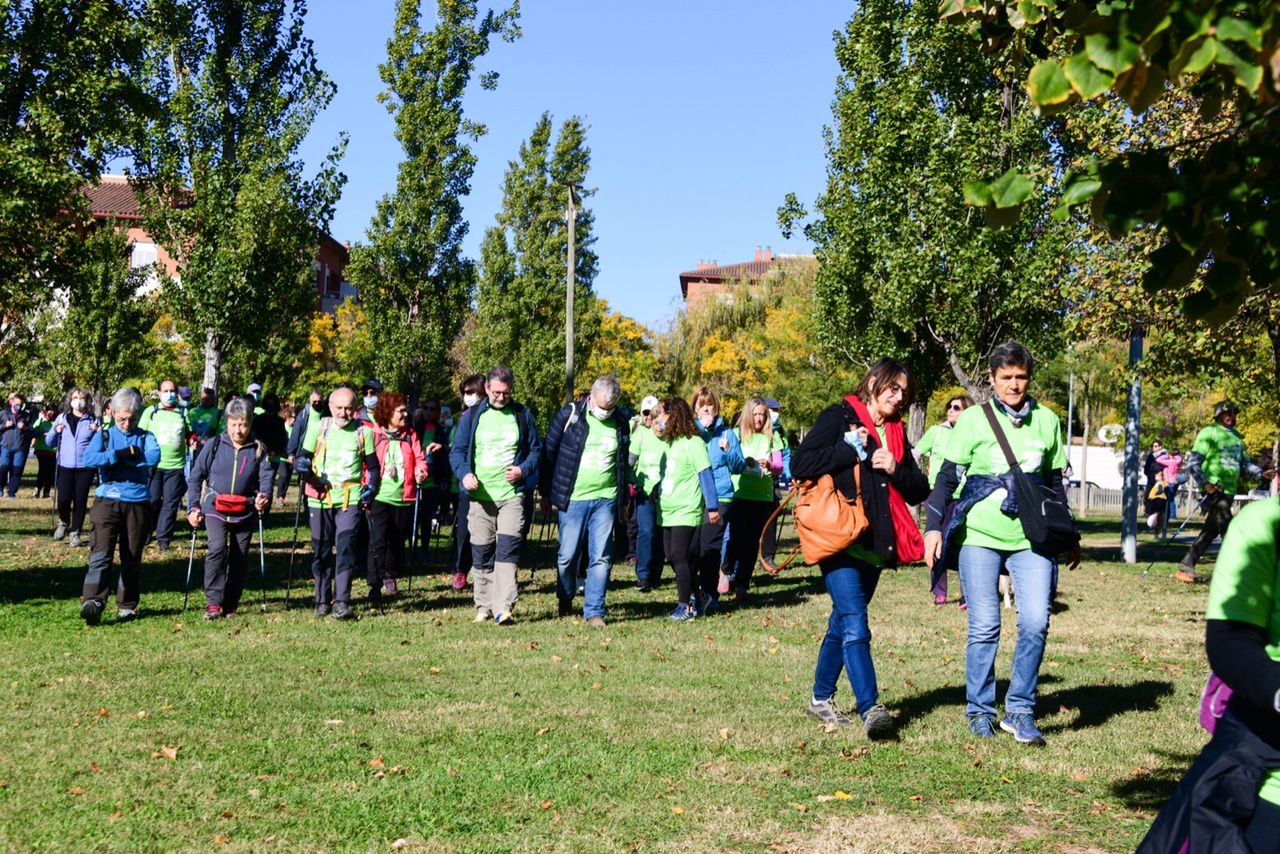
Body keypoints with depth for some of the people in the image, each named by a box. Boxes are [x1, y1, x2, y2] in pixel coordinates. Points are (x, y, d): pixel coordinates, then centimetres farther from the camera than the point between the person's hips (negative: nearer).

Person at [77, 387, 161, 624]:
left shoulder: (145, 437, 8)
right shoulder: (104, 435, 9)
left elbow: (153, 457, -15)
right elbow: (89, 458, -10)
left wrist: (112, 460, -12)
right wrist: (121, 454, -18)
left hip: (138, 504, 1)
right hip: (107, 501, -1)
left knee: (132, 558, 8)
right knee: (101, 553, -14)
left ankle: (127, 605, 20)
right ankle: (92, 603, -24)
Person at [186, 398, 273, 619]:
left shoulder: (259, 450, 3)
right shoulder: (214, 445, 0)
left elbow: (266, 477, -6)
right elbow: (195, 477, 4)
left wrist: (264, 495, -27)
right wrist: (193, 507, -4)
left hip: (245, 513, 2)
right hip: (215, 509, -2)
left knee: (239, 558, 5)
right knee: (217, 548, -21)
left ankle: (230, 606, 18)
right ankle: (213, 603, -18)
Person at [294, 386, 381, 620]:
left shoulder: (363, 432, 6)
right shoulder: (318, 427, 5)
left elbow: (373, 466, 13)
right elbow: (302, 455, 6)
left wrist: (371, 487, -4)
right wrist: (301, 464, -17)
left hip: (350, 499, -1)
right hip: (320, 498, 1)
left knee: (345, 547, -14)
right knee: (321, 550, 8)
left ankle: (342, 602, -15)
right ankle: (322, 601, 20)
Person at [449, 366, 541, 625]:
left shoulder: (522, 416, 8)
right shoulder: (472, 416, 6)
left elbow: (536, 450, 13)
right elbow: (457, 451, 7)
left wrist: (523, 470, -6)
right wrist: (464, 474, -12)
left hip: (512, 494, -1)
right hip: (480, 495, 1)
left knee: (508, 547, -14)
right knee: (481, 552, 6)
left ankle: (503, 607, -17)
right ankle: (484, 606, 18)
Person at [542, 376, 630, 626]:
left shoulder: (620, 423, 6)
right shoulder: (570, 415, -5)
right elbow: (549, 453, 0)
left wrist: (622, 500, 18)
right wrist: (546, 494, 1)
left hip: (606, 500, 2)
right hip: (573, 499, -2)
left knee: (601, 558, -1)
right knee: (567, 556, 4)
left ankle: (594, 611, 5)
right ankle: (565, 601, 28)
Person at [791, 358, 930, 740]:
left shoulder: (896, 434, 17)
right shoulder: (838, 418, -2)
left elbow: (919, 492, 13)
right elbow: (799, 464, -13)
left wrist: (896, 469, -6)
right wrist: (849, 449, -15)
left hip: (875, 544, 7)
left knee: (842, 623, 15)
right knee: (855, 625, -16)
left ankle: (821, 698, 27)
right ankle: (870, 708, -22)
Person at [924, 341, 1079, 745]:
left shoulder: (1047, 420, 9)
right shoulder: (973, 419, 0)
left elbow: (1054, 482, 18)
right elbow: (946, 477, 1)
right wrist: (933, 527, -8)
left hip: (1032, 539, 2)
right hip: (980, 536, -2)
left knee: (1035, 621, -9)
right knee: (984, 628, 1)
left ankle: (1020, 711, 6)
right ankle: (980, 712, 16)